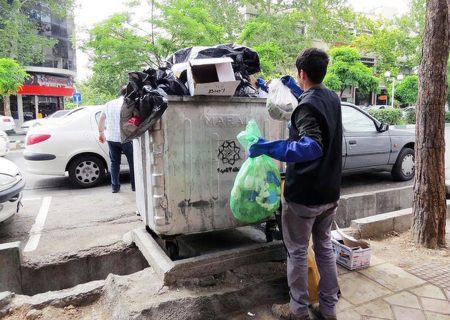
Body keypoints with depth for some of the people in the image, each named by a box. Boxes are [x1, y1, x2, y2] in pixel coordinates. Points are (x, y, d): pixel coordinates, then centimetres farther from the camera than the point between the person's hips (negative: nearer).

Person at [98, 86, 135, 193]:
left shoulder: (109, 104, 11)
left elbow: (101, 120, 17)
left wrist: (101, 133, 28)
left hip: (111, 138, 5)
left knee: (114, 162, 14)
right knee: (133, 162, 7)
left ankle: (115, 186, 13)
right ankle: (135, 185, 11)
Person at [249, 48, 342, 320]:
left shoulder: (307, 106, -19)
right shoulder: (333, 99, 7)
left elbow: (312, 147, -33)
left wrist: (268, 147, -33)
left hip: (304, 194, -8)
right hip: (330, 191, 8)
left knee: (297, 252, 8)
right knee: (325, 247, 18)